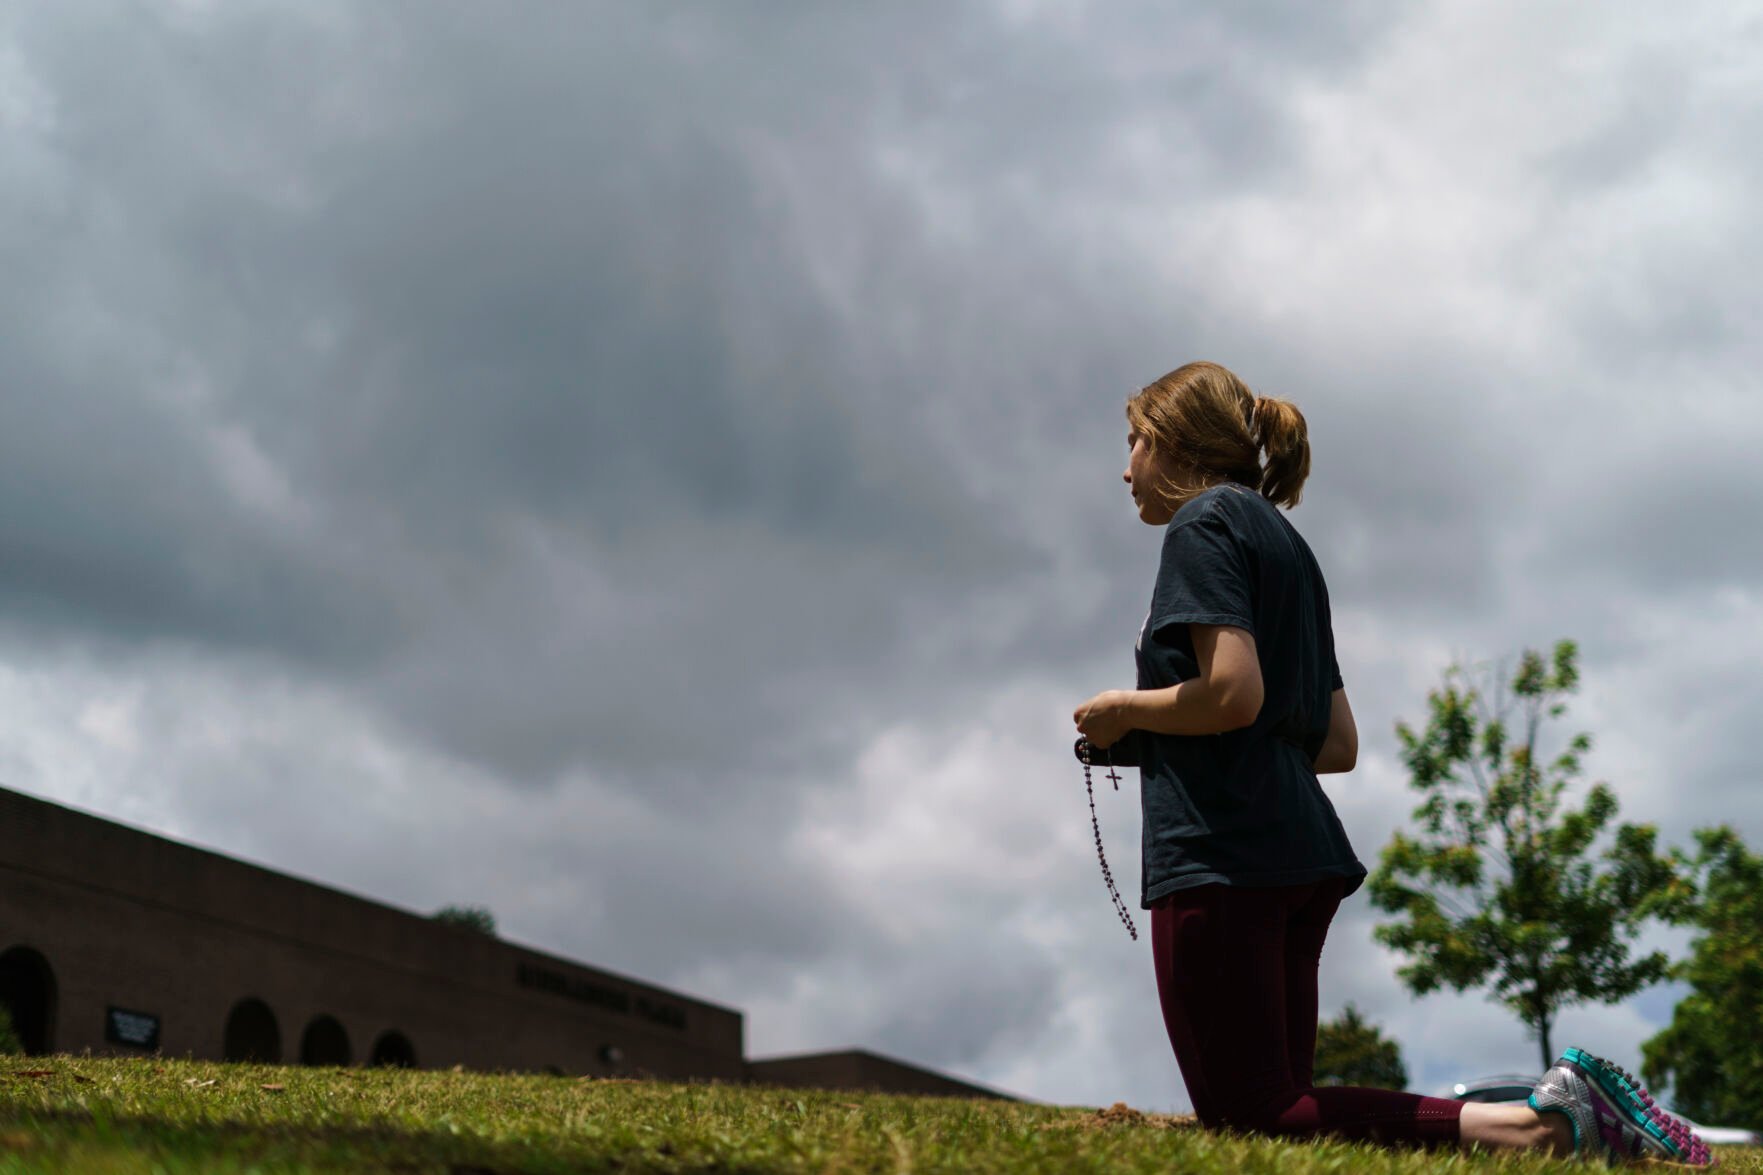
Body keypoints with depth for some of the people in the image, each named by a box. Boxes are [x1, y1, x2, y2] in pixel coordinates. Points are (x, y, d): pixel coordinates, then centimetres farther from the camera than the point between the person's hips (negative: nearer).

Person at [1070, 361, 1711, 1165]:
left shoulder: (1204, 523, -2)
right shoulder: (1289, 548, 25)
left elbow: (1233, 692, -19)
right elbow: (1338, 746, 22)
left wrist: (1124, 712, -1)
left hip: (1220, 855, -9)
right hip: (1303, 856, 9)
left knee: (1249, 1120, -11)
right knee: (1280, 1111, 10)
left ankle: (1528, 1129, -24)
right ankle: (1555, 1112, -6)